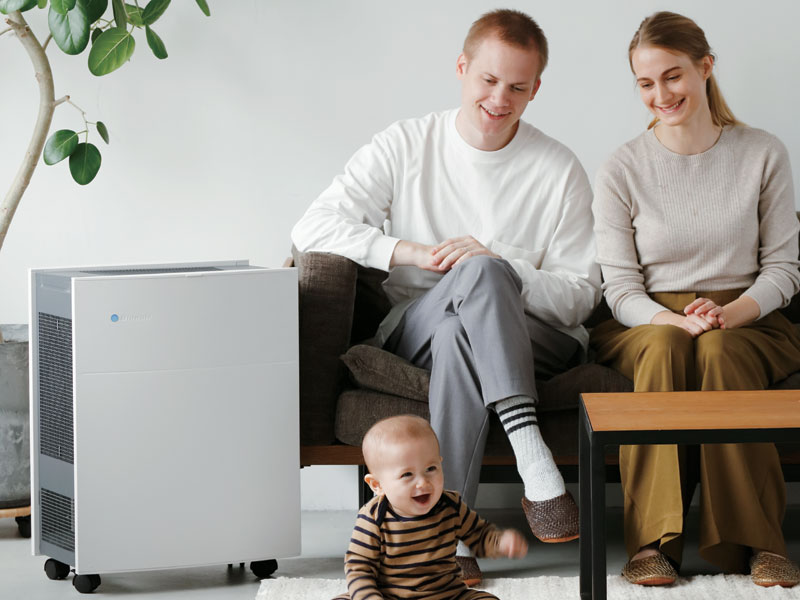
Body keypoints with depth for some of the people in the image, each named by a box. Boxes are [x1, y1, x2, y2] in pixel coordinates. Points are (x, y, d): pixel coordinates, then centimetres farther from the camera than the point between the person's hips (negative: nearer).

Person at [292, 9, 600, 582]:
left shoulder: (559, 170, 3)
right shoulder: (406, 145, 5)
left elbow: (581, 293, 0)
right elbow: (312, 228, -3)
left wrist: (500, 269, -19)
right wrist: (410, 251, -17)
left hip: (531, 338, 0)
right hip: (414, 332, 0)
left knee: (459, 335, -36)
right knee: (480, 270, -34)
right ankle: (536, 465, -43)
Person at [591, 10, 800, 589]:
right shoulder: (622, 171, 1)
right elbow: (621, 287, -1)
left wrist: (730, 313, -16)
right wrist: (676, 322, -22)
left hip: (747, 321, 0)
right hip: (646, 323, 0)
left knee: (719, 352, -36)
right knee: (663, 349, -36)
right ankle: (654, 539, -37)